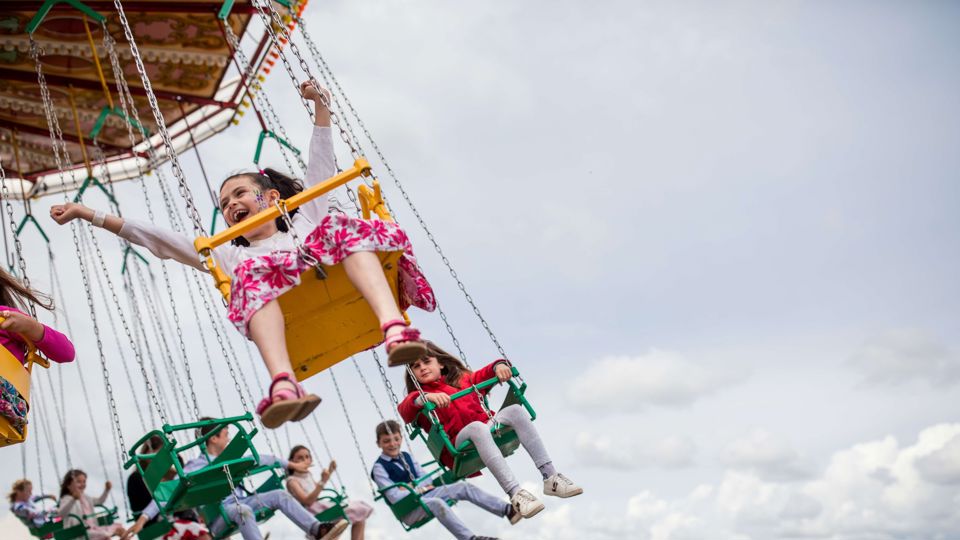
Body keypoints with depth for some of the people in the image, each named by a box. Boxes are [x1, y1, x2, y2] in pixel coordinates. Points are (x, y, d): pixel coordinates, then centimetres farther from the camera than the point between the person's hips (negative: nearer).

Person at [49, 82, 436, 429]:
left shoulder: (306, 221, 37)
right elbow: (158, 240, 35)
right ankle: (283, 384, -56)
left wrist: (320, 105, 31)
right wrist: (90, 215, 33)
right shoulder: (230, 255, 38)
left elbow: (322, 166, 36)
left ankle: (394, 327, -50)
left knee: (344, 230, -23)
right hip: (288, 324, 0)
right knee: (256, 275, -30)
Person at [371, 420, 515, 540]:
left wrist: (410, 487, -6)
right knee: (436, 503, -38)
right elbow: (394, 497, -13)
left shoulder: (406, 456, 15)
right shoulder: (379, 467, -5)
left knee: (464, 487, -12)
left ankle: (508, 510, -23)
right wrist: (418, 488, -9)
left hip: (424, 494, 7)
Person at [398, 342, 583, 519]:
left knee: (514, 410, -20)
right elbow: (405, 412, -8)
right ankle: (515, 494, -47)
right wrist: (425, 397, -28)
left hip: (487, 432, 4)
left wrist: (499, 366, -1)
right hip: (459, 448, -4)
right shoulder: (418, 399, 13)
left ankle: (551, 477, -26)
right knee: (477, 427, -35)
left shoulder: (463, 379, 27)